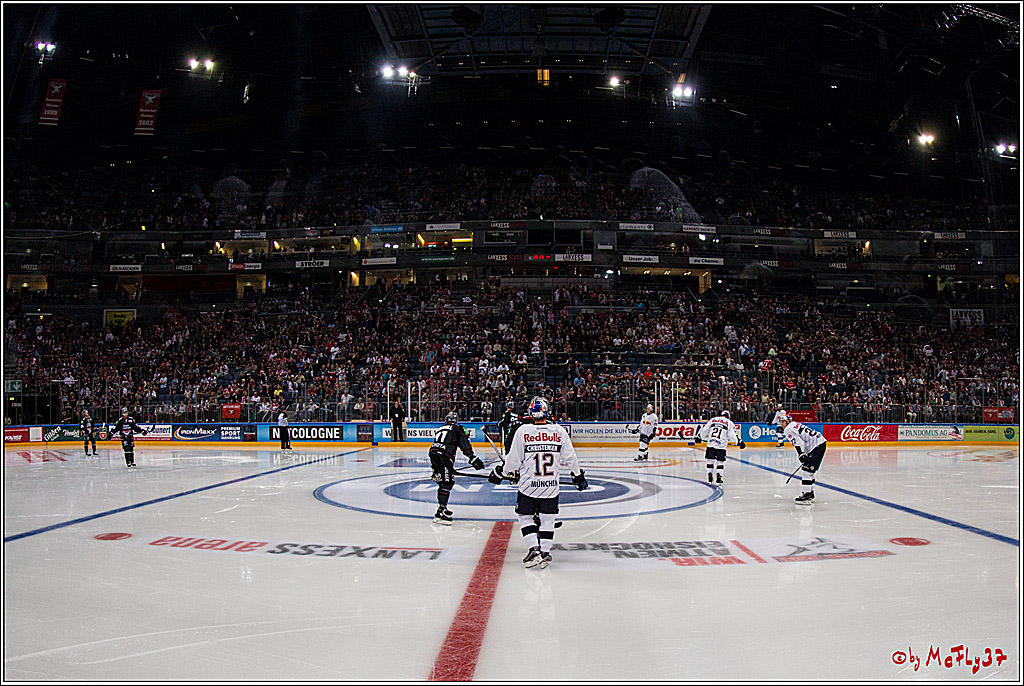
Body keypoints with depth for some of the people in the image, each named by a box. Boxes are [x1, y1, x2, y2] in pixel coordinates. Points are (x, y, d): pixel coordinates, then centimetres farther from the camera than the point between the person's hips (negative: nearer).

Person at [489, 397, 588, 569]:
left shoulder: (523, 431, -9)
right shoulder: (559, 431, -3)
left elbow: (513, 459, -5)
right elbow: (570, 457, 5)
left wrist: (499, 473, 12)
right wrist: (578, 476, 21)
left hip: (528, 485, -2)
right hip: (551, 486, 2)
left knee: (526, 516, 13)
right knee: (547, 518, 15)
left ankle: (534, 550, 1)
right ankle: (545, 552, 14)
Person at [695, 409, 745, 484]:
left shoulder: (712, 420, 16)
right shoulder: (729, 423, 8)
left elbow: (704, 430, 16)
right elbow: (733, 434, 0)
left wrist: (699, 437, 26)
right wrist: (739, 442, 4)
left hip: (710, 444, 2)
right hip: (721, 445, -2)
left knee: (710, 460, 13)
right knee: (720, 461, 8)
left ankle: (710, 474, 9)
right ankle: (719, 476, 2)